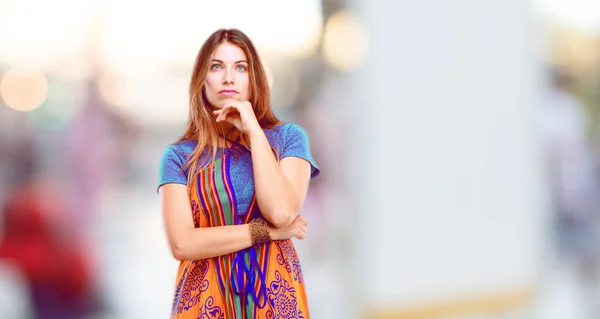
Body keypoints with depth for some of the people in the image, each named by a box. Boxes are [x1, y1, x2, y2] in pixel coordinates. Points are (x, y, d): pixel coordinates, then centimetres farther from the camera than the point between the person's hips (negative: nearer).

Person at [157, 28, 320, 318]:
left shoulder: (288, 137, 1)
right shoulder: (179, 155, -1)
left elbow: (281, 212, -15)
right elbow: (182, 243, -12)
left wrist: (253, 130, -11)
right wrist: (268, 232, -12)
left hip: (274, 295, 1)